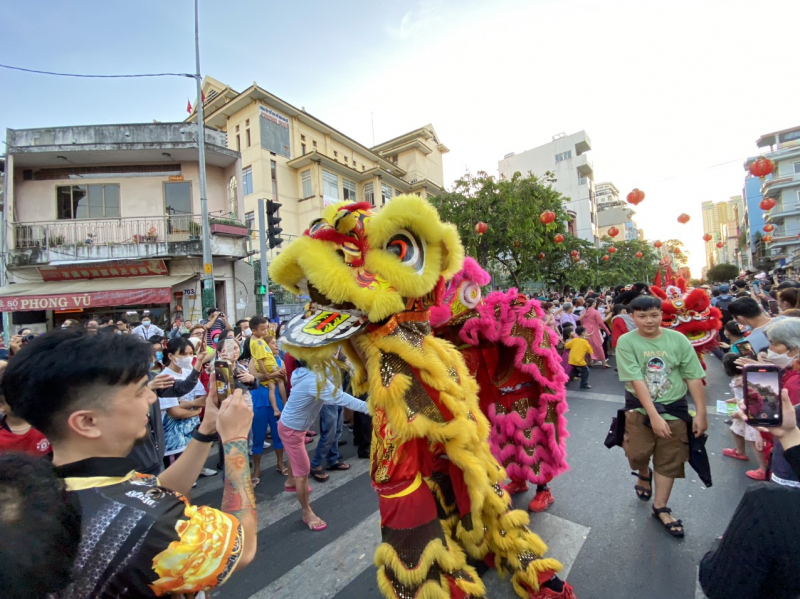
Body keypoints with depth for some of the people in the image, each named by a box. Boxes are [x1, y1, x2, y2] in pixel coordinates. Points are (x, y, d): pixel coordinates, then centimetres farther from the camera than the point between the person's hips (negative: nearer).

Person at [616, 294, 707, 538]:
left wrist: (701, 413, -3)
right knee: (637, 454, -4)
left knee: (669, 461, 10)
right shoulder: (626, 342, -14)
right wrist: (653, 415, -23)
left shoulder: (678, 339, -6)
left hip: (674, 408, 2)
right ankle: (644, 474, 34)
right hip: (640, 407, -2)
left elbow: (694, 378, -2)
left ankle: (660, 508, 30)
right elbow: (637, 382, -18)